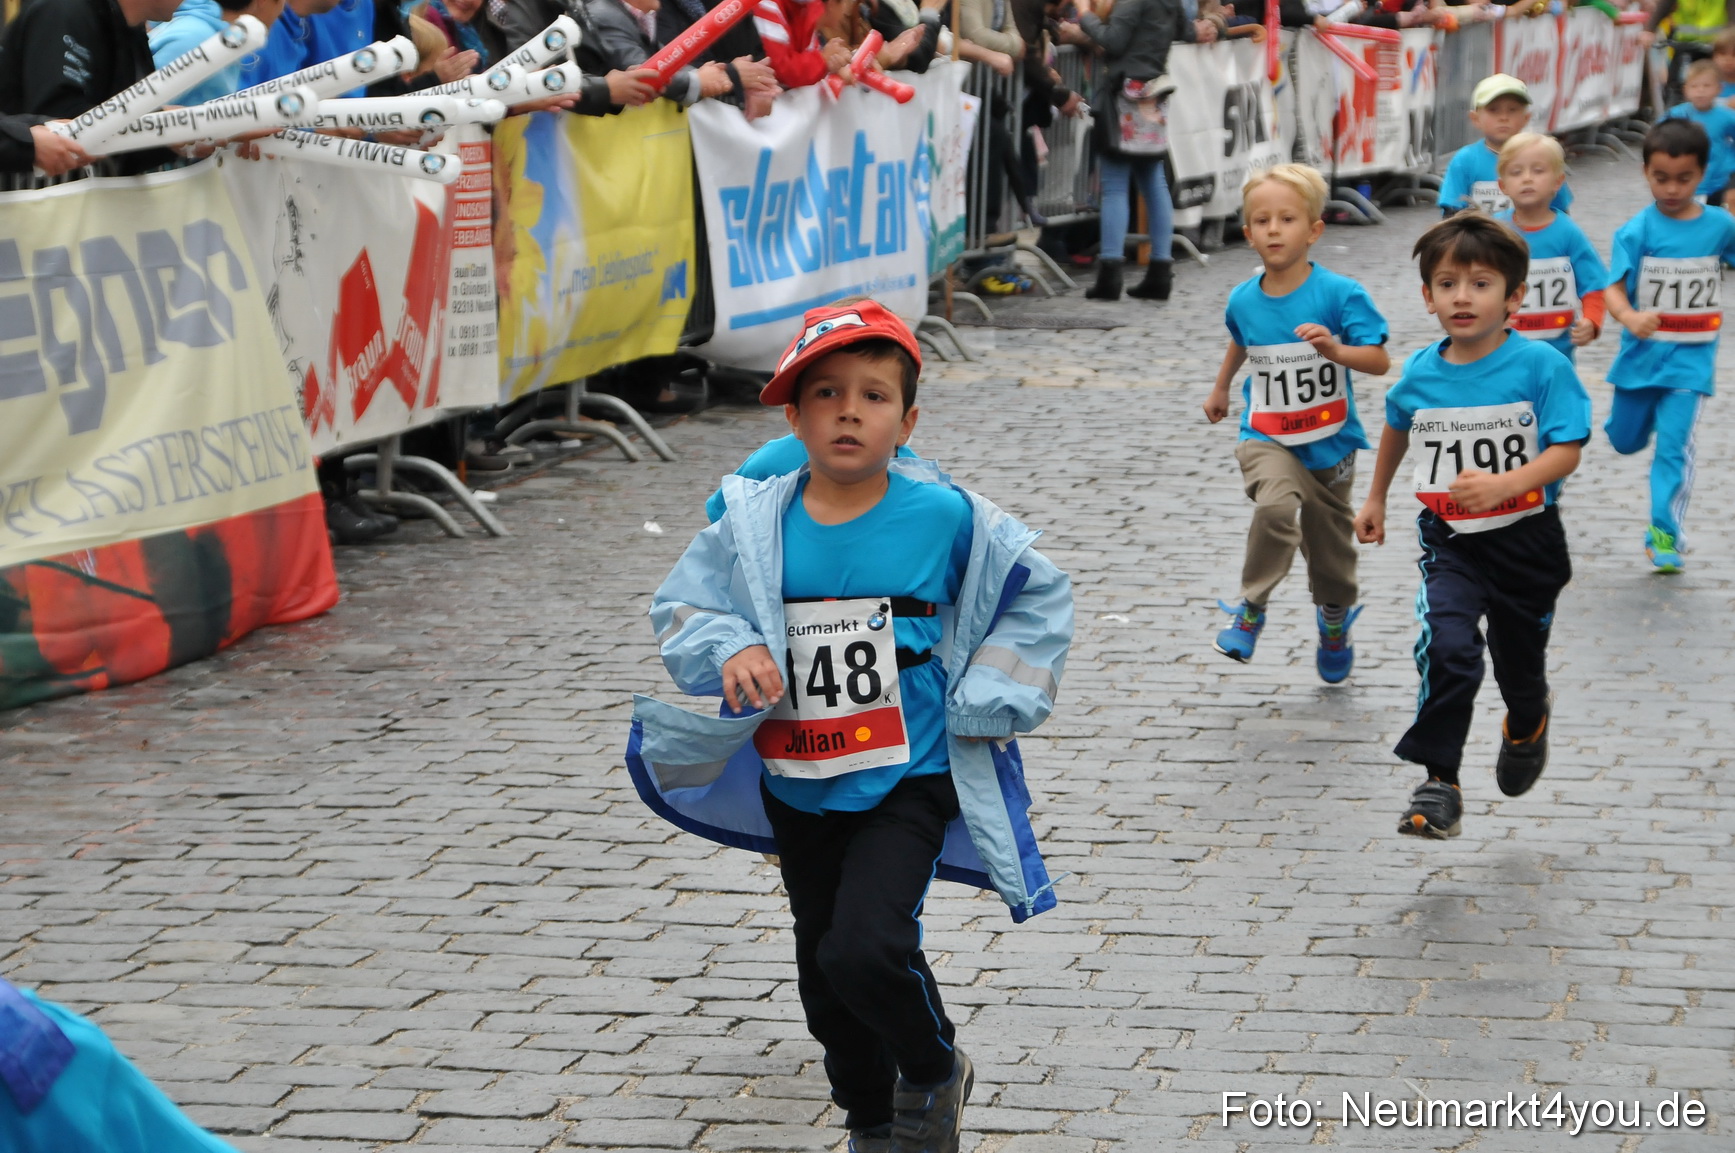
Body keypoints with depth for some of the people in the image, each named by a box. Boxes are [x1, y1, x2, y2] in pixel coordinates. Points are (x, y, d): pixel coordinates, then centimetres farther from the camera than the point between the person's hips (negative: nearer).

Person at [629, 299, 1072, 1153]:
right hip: (797, 790, 4)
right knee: (827, 980, 16)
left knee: (865, 950, -23)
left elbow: (1038, 593, 0)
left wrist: (983, 702, -6)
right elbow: (681, 608, 2)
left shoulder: (945, 518, -12)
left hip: (908, 783, -4)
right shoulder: (753, 524, -6)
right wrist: (730, 650, -20)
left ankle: (935, 1070, 9)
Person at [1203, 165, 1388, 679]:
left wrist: (1335, 350, -36)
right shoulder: (1243, 300, -4)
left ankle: (1334, 616, 45)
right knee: (1276, 506, -29)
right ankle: (1252, 608, -12)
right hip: (1267, 437, 0)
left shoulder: (1339, 294, -16)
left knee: (1329, 537, 15)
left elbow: (1380, 361, -19)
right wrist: (1220, 388, 33)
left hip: (1330, 441, 0)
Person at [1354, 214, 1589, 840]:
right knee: (1447, 648, -23)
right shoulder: (1419, 374, -3)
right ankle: (1438, 785, -15)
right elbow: (1397, 427, 19)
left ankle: (1527, 724, 55)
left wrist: (1504, 486, -34)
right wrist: (1376, 499, 28)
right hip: (1449, 540, 1)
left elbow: (1566, 451, -18)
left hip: (1525, 539, -1)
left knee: (1519, 658, 19)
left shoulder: (1540, 366, -15)